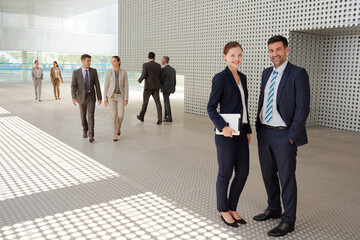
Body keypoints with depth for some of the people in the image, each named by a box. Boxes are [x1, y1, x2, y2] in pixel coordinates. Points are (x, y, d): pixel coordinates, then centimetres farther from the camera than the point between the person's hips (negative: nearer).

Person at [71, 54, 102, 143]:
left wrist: (99, 97, -1)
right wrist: (74, 98, -26)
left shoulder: (93, 71, -3)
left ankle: (91, 135, -8)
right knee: (83, 116, 13)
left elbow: (97, 85, 0)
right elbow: (73, 86, -11)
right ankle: (85, 129, 39)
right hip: (81, 97, 1)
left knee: (91, 116, -11)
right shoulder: (76, 72, -7)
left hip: (91, 97, 0)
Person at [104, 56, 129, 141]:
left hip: (120, 96, 1)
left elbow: (126, 86, -2)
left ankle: (118, 127, 27)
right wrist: (105, 99, -3)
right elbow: (106, 86, 0)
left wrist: (126, 98, -7)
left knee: (120, 115, -8)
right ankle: (115, 134, 6)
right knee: (114, 115, -8)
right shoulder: (109, 72, -2)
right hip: (111, 96, -1)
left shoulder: (124, 72, -1)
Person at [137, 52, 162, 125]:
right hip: (156, 87, 3)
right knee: (158, 103, 0)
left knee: (145, 102, 13)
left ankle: (141, 117, 29)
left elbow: (143, 75, -16)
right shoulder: (158, 65, 6)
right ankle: (159, 119, -9)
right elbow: (160, 77, 11)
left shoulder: (145, 65, -7)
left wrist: (139, 80, 6)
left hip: (148, 86, -3)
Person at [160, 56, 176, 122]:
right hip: (171, 88, 8)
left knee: (167, 103, -2)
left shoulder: (163, 69, -16)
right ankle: (166, 116, 24)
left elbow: (161, 80, -14)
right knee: (166, 101, 20)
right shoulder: (173, 69, 8)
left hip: (165, 88, -8)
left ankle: (169, 118, 0)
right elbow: (174, 80, 11)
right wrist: (173, 89, 20)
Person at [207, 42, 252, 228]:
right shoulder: (220, 78, -9)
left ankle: (232, 208, 29)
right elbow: (211, 108, -10)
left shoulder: (242, 78, 13)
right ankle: (223, 210, 25)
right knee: (225, 174, 6)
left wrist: (248, 130, 15)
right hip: (226, 134, -7)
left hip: (241, 133, 7)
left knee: (243, 173, 10)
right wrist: (222, 127, -22)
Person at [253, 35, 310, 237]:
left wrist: (291, 136, -16)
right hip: (265, 132, 7)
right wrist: (258, 126, 13)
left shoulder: (298, 74, -11)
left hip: (284, 135, -7)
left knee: (286, 177, 2)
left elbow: (303, 107, -14)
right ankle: (274, 209, 35)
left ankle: (288, 221, 17)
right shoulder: (267, 73, 11)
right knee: (268, 174, 16)